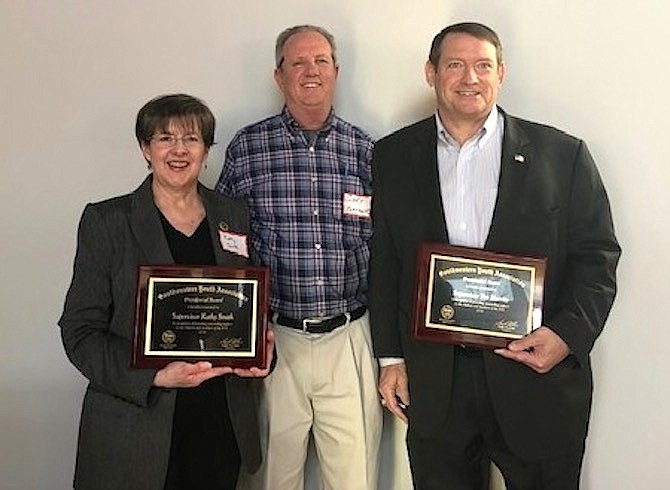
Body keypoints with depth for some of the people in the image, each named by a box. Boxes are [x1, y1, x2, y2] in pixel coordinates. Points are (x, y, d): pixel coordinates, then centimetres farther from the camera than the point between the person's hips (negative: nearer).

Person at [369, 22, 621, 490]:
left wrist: (569, 333, -14)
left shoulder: (563, 154, 0)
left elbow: (598, 255, 1)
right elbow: (382, 263, 7)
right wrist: (391, 356, 4)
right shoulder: (393, 157, 5)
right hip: (433, 384, 1)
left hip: (538, 370, -1)